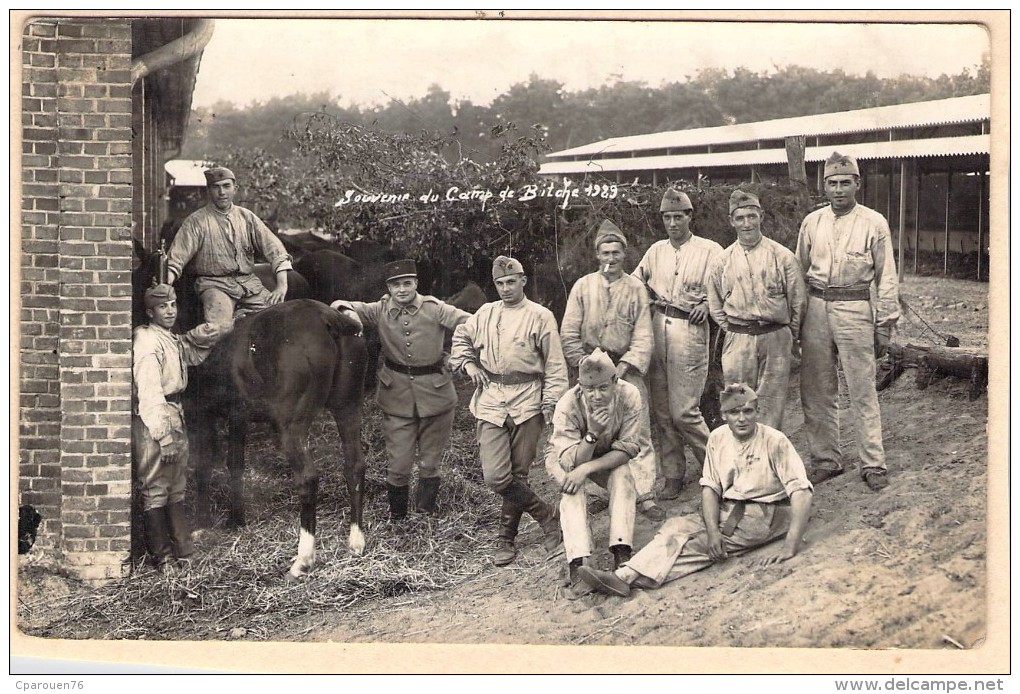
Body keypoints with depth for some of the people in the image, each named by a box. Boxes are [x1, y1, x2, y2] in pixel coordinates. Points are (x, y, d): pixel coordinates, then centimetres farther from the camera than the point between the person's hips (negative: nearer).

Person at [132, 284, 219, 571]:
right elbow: (150, 392, -21)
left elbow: (191, 354, 32)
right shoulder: (147, 342, -15)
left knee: (176, 488, 14)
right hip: (154, 421, -10)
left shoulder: (172, 340, 13)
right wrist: (164, 435, -24)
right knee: (156, 489, -4)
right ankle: (161, 557, 0)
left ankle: (183, 550, 21)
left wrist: (198, 337, 7)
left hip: (175, 416, 10)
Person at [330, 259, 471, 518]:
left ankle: (426, 513, 29)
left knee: (431, 461, 11)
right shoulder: (380, 311, 0)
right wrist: (348, 312, -27)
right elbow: (339, 305, -2)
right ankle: (397, 515, 23)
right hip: (396, 395, 0)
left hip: (435, 392, 0)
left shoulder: (434, 309, -5)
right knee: (398, 463, 2)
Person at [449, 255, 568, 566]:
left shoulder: (540, 316, 0)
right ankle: (548, 515, 8)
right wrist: (467, 364, 11)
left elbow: (555, 365, 0)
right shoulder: (485, 314, 12)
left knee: (517, 474, 3)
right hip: (490, 401, 3)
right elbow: (460, 338, 29)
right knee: (495, 476, -8)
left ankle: (507, 538, 18)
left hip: (527, 400, -3)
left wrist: (551, 403, -7)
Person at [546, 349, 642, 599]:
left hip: (610, 458, 2)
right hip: (567, 457, -2)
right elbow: (571, 462, -33)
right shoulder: (567, 406, -33)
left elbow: (630, 447, -24)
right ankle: (577, 565, -39)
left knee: (623, 475, -29)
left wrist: (587, 468, -35)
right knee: (573, 489, -31)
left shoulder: (629, 396, -29)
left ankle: (621, 554, -33)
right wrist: (592, 434, -51)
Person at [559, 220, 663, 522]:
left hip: (627, 370, -1)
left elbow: (643, 337, -2)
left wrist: (621, 369, -12)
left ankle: (645, 496, -2)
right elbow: (569, 334, 3)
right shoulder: (583, 287, 4)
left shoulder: (636, 288, 2)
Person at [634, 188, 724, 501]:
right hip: (657, 326, 5)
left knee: (684, 410, -9)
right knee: (661, 409, 5)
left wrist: (707, 304, -15)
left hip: (690, 330, -5)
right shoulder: (656, 251, 16)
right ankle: (673, 475, 15)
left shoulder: (710, 251, 1)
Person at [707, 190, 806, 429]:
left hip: (776, 339, -1)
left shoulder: (782, 256, 2)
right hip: (738, 342, 1)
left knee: (771, 403, 1)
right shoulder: (722, 261, 6)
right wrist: (734, 331, 8)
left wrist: (791, 336, 8)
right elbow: (715, 306, 15)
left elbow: (798, 301, 7)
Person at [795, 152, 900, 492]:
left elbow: (886, 277, 2)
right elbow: (799, 271, 14)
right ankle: (825, 459, 18)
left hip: (854, 308, -3)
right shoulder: (812, 222, 9)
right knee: (816, 390, 7)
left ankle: (873, 464, 6)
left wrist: (885, 324, -2)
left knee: (862, 389, -2)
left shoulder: (874, 223, 0)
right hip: (816, 308, 4)